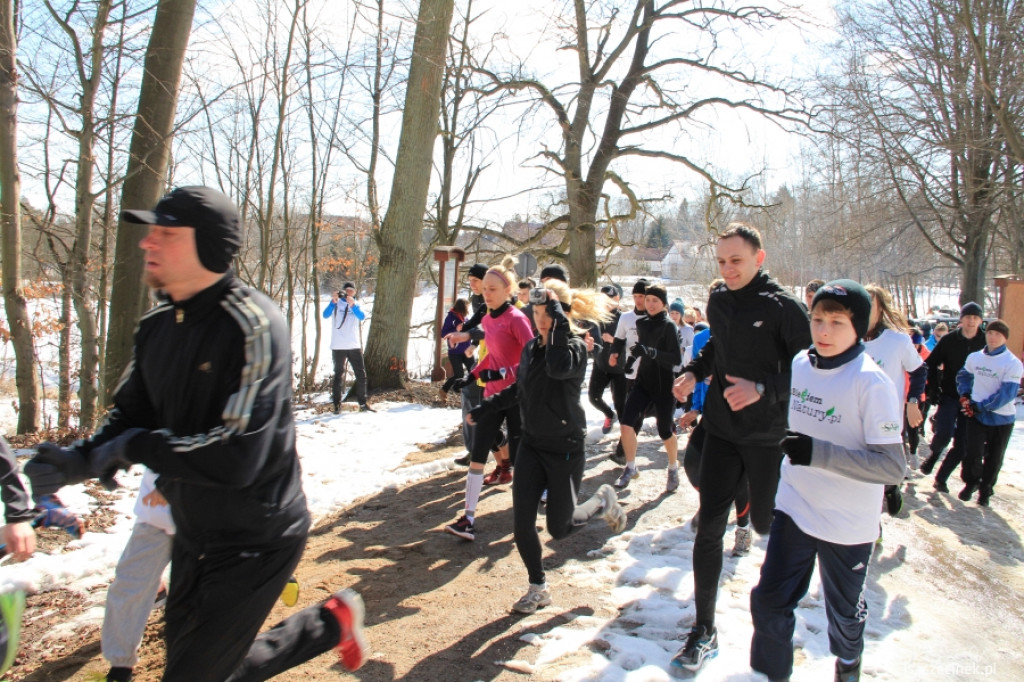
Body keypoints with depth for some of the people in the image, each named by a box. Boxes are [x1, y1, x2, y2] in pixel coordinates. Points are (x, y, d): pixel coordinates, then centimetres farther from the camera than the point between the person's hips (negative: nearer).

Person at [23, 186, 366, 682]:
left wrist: (135, 447, -20)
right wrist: (81, 460, -11)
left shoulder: (251, 327, -25)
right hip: (193, 535, 8)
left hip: (253, 542, -8)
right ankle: (330, 622, 36)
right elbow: (130, 415, 9)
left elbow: (235, 458, -31)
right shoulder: (157, 325, 1)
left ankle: (331, 622, 23)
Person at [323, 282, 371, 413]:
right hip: (338, 347, -3)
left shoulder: (356, 304, 11)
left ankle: (362, 403, 9)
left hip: (354, 345, 3)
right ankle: (337, 405, 6)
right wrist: (333, 302, -29)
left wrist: (352, 305, -26)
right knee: (338, 375, 3)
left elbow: (362, 316, -9)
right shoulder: (336, 303, 4)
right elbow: (325, 315, -13)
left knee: (361, 374, 2)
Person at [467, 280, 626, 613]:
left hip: (566, 448, -6)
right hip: (532, 444, 6)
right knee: (521, 518, -2)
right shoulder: (531, 348, 6)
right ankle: (538, 588, 18)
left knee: (559, 528, 3)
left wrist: (559, 317, -31)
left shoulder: (575, 345, -14)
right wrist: (483, 409, 22)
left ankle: (603, 501, 32)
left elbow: (559, 368, -38)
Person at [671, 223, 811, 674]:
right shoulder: (717, 302, 5)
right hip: (721, 428, 5)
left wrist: (763, 388, -28)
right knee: (708, 527, 0)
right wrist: (694, 371, 5)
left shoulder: (783, 307, -14)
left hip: (767, 434, -4)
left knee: (767, 525, 10)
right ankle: (704, 630, 12)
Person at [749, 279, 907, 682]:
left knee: (844, 612, 19)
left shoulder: (872, 383, -20)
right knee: (769, 602, 4)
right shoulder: (799, 364, -2)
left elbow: (893, 466, -23)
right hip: (794, 509, 4)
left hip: (847, 525, -4)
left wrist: (817, 452, -32)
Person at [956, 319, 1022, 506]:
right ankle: (971, 482, 21)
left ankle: (985, 490, 32)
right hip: (976, 415, 2)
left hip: (1002, 418, -2)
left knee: (994, 458, 12)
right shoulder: (974, 357, 0)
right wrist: (964, 396, 3)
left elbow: (1006, 394, -18)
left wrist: (980, 406, -20)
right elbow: (963, 376, 18)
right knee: (973, 453, -6)